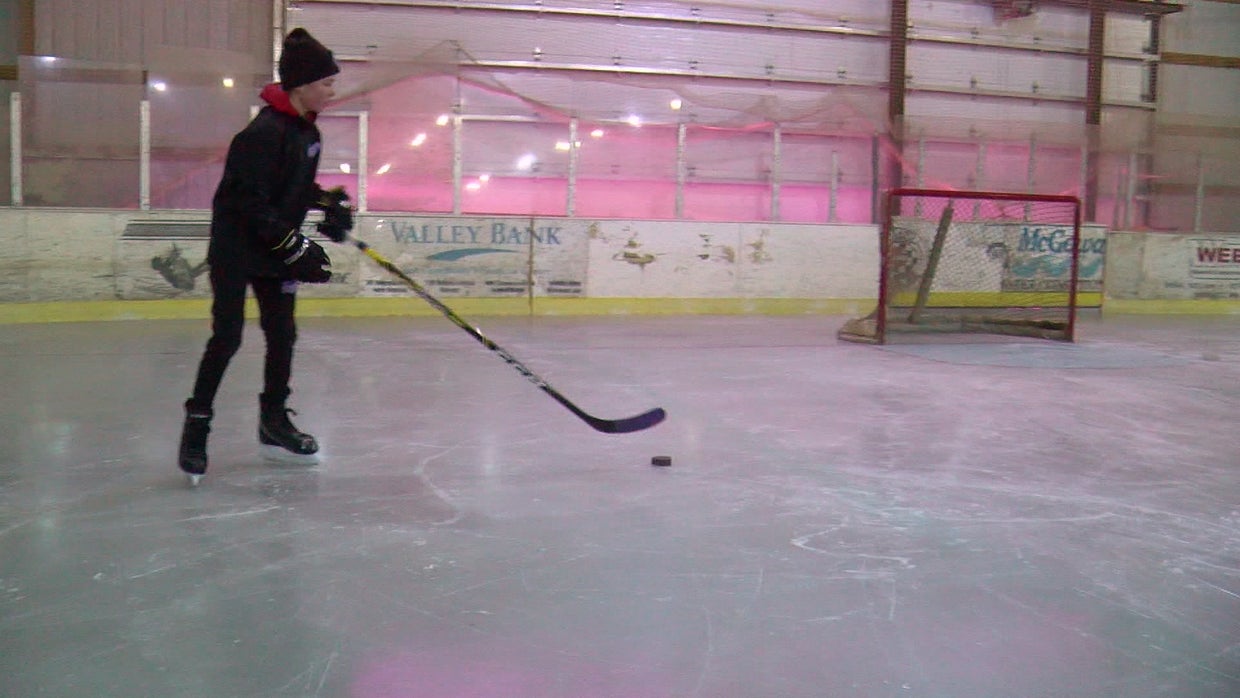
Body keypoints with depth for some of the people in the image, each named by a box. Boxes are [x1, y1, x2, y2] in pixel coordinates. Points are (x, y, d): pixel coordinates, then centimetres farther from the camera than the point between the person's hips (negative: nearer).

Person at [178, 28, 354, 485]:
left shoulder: (306, 130, 6)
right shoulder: (264, 133, -22)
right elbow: (251, 205, -24)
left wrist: (329, 202, 3)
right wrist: (297, 249, -25)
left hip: (276, 249, 9)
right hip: (236, 248, -9)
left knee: (282, 334, 11)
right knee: (228, 337, -7)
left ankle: (274, 422, 23)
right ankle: (196, 425, 5)